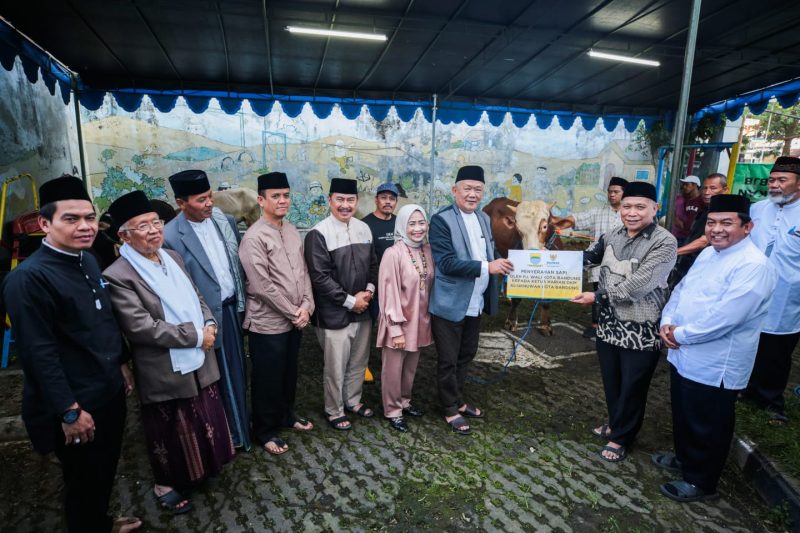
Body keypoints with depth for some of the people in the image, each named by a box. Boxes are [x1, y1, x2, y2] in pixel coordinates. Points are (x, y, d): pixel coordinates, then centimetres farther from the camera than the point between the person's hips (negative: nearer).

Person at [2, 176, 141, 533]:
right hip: (76, 405, -7)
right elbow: (39, 352, -22)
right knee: (83, 481, 15)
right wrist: (70, 411, -19)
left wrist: (120, 364, 17)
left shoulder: (88, 260, 2)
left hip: (110, 392, 8)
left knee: (105, 472, 25)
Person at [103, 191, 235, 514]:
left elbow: (196, 298, 11)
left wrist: (209, 325, -7)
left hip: (199, 361, 7)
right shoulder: (118, 276, -18)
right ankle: (166, 485, 39)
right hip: (165, 371, -6)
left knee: (205, 422, 22)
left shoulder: (172, 257, 4)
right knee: (170, 431, 15)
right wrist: (195, 335, -20)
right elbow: (142, 328, -24)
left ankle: (203, 467, 47)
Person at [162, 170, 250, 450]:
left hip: (233, 308, 5)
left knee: (237, 373, 19)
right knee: (222, 378, 11)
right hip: (209, 316, -5)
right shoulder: (170, 236, -17)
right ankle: (229, 434, 32)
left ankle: (239, 426, 39)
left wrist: (242, 300, 10)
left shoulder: (225, 221, 1)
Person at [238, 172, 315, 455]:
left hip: (295, 320, 7)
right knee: (267, 379, 10)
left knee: (289, 372, 22)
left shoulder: (292, 231, 6)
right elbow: (262, 286, -20)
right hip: (268, 323, -7)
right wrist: (294, 313, -14)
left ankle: (286, 414, 43)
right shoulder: (254, 237, -17)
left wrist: (306, 306, -5)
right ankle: (265, 430, 29)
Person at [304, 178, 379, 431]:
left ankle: (353, 401, 42)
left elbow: (373, 263, 13)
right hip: (335, 313, -6)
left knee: (358, 362, 20)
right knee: (336, 367, 8)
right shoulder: (319, 234, -15)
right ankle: (334, 411, 29)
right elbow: (319, 277, -17)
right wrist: (350, 301, -14)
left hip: (362, 309, 6)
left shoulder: (363, 228, 5)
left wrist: (369, 290, -4)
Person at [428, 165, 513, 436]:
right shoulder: (442, 220, -13)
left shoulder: (484, 219, 10)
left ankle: (458, 401, 39)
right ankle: (450, 410, 26)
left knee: (466, 355, 20)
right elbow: (446, 263, -21)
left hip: (475, 302, 7)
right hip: (450, 304, -7)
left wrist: (500, 264, -3)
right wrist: (486, 267, -25)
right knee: (448, 360, 8)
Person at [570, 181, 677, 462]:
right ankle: (615, 422, 45)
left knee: (632, 387, 11)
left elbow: (637, 286, -24)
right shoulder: (612, 236, 3)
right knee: (611, 381, 21)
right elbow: (591, 257, 19)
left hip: (641, 331, -5)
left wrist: (596, 297, -18)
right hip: (609, 323, 6)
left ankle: (621, 437, 32)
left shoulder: (664, 242, -17)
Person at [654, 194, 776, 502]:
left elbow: (725, 316, -28)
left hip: (714, 367, -8)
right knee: (682, 415, 25)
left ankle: (701, 482, 29)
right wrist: (667, 322, -5)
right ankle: (684, 457, 47)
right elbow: (681, 289, 12)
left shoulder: (753, 265, -20)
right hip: (683, 357, 8)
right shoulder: (708, 253, 9)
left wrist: (681, 335, -18)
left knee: (707, 428, 10)